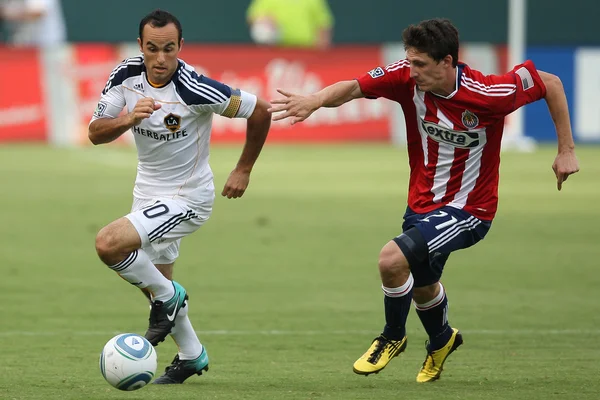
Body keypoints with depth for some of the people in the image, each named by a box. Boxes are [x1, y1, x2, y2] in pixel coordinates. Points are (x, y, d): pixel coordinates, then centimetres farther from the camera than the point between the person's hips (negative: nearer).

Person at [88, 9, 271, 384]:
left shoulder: (195, 90, -27)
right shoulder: (126, 75, -10)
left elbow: (259, 109, -16)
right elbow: (96, 133, -10)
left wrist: (244, 170, -8)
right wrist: (128, 119, -31)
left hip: (187, 197, -7)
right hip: (149, 192, 7)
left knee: (108, 243, -25)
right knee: (157, 282, 19)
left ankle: (168, 297, -1)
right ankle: (192, 356, 41)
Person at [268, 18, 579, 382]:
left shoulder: (488, 93, -25)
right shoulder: (408, 77, -16)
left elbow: (550, 83, -12)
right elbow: (353, 87, -25)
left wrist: (566, 151, -10)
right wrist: (315, 100, -46)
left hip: (467, 209, -6)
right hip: (422, 201, 6)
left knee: (393, 259, -26)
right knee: (421, 284, 27)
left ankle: (393, 337, 4)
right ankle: (441, 340, 62)